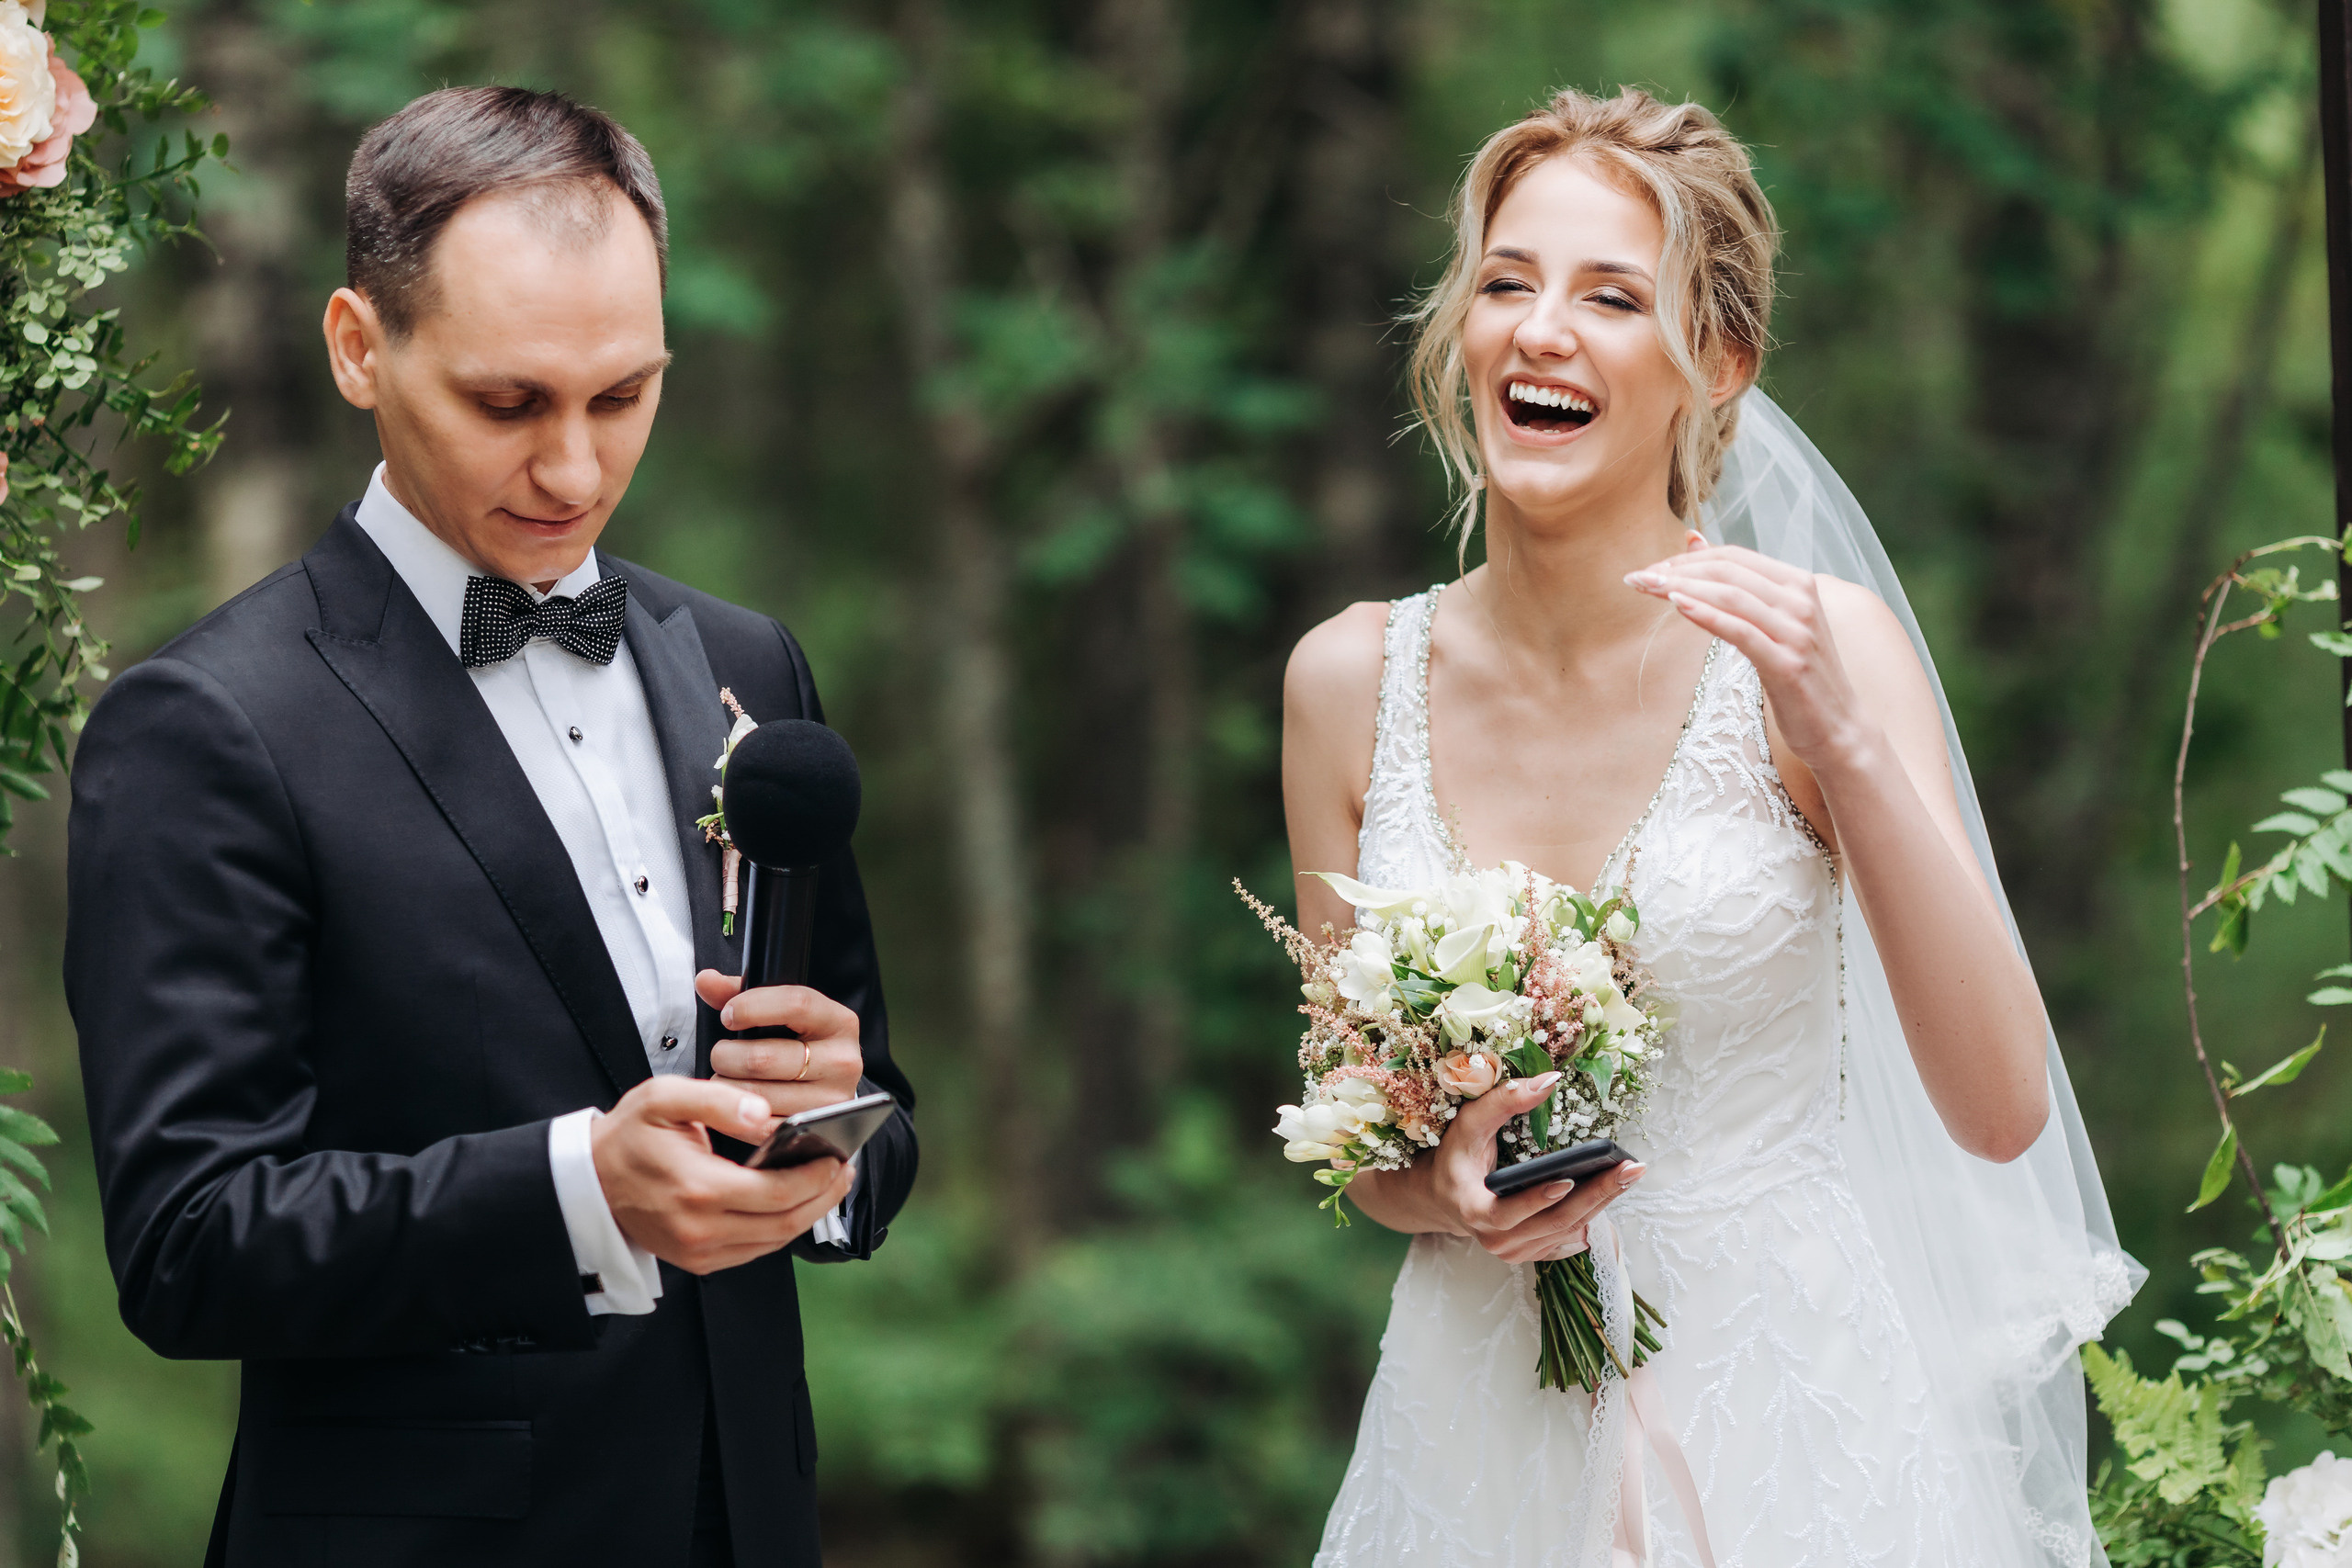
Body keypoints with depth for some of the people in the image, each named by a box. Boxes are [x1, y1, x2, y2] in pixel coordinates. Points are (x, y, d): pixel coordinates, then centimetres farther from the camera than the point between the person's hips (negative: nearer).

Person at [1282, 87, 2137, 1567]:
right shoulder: (1350, 682, -2)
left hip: (1784, 1412, -2)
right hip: (1483, 1427, 2)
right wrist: (1441, 1195, -13)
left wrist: (1845, 740, -22)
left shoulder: (1814, 651, -9)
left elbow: (2003, 1111, -16)